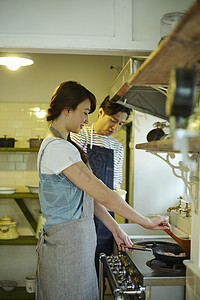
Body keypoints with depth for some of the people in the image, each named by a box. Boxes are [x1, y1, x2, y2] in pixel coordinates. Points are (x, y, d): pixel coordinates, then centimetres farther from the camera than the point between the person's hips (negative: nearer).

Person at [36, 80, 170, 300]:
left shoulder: (61, 146, 13)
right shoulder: (58, 148, -20)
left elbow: (89, 196, 13)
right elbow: (103, 195, -22)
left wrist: (115, 229, 9)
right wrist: (147, 222, -15)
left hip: (76, 238, 10)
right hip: (67, 240, -10)